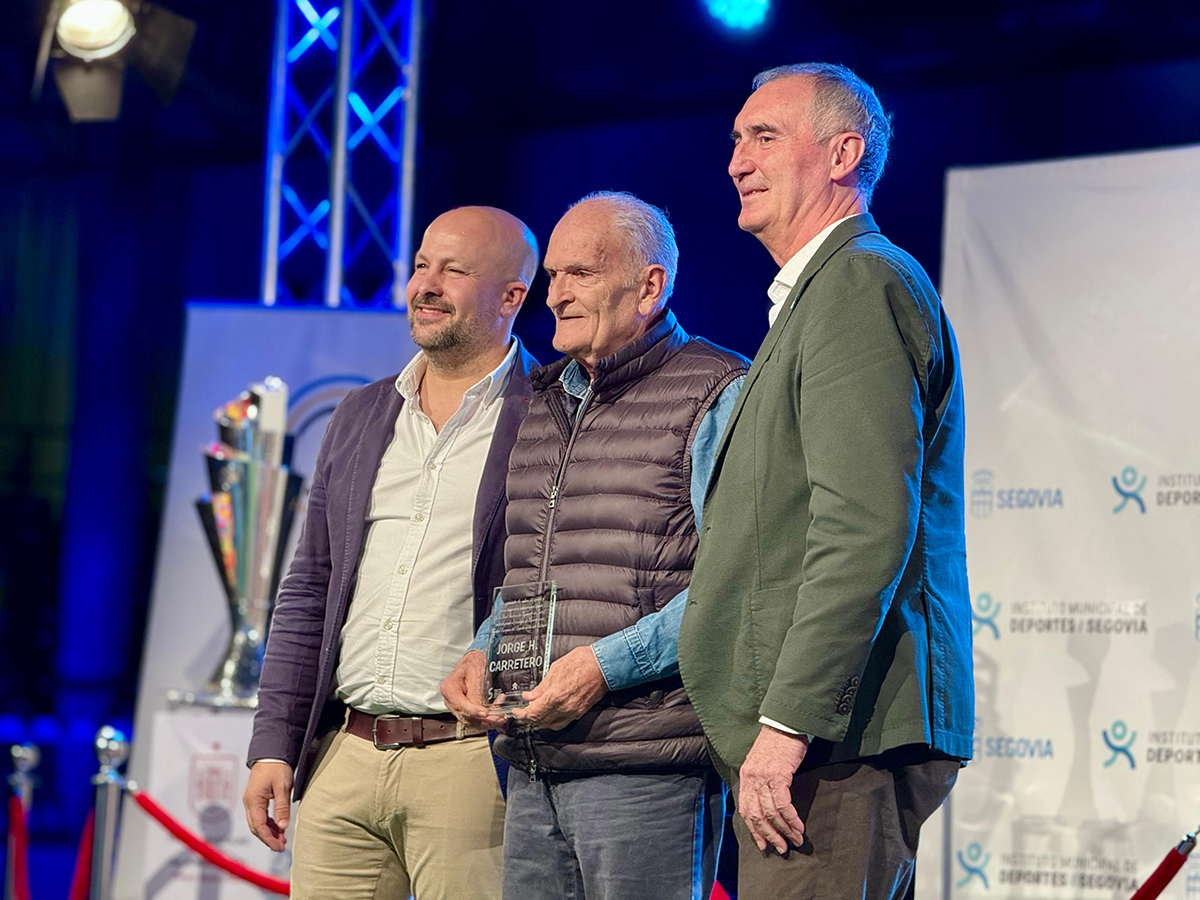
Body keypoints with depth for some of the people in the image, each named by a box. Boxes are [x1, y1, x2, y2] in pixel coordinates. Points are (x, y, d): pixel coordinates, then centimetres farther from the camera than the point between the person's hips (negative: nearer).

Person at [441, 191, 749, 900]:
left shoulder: (718, 394, -4)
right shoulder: (543, 401, 19)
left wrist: (609, 663, -18)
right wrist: (484, 652, 8)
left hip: (648, 770, -7)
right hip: (534, 768, 7)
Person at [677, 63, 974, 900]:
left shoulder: (862, 282, -9)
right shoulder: (821, 289, 25)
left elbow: (867, 526, -20)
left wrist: (788, 721, -23)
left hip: (840, 734, -10)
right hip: (821, 729, 10)